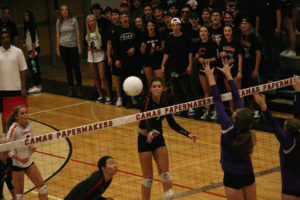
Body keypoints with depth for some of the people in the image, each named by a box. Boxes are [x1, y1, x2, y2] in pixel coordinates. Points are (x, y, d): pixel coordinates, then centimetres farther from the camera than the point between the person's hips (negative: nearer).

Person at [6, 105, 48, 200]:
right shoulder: (14, 128, -20)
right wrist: (19, 159, -26)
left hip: (29, 162, 6)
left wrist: (32, 146, -6)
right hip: (17, 164, -6)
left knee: (42, 186, 8)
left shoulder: (28, 126, -2)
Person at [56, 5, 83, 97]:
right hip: (63, 47, 2)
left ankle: (80, 88, 5)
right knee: (68, 68, 6)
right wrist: (57, 49, 3)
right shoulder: (59, 22, 3)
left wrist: (79, 47, -6)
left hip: (73, 46, -2)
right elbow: (58, 36, 7)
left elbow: (77, 34, -1)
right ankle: (71, 89, 12)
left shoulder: (73, 20, -4)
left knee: (76, 68, -3)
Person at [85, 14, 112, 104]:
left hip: (100, 56, -5)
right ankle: (100, 95, 18)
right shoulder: (87, 34, 7)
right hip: (91, 57, 5)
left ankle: (109, 96, -4)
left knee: (102, 77, -9)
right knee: (95, 77, 8)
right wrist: (88, 48, -4)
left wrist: (100, 48, -20)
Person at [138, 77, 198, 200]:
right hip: (145, 139, -5)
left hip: (158, 138, 5)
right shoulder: (147, 101, -20)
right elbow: (146, 119, -38)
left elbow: (172, 124, 5)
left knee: (165, 173, -4)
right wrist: (150, 132, -58)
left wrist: (187, 134, -4)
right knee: (148, 177, -2)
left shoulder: (164, 103, -2)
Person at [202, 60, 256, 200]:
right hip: (248, 174, 5)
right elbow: (237, 99, -2)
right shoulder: (245, 126, -9)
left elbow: (218, 102, -16)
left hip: (232, 177, -5)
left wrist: (210, 77, -9)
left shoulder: (229, 128, -21)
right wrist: (228, 74, 5)